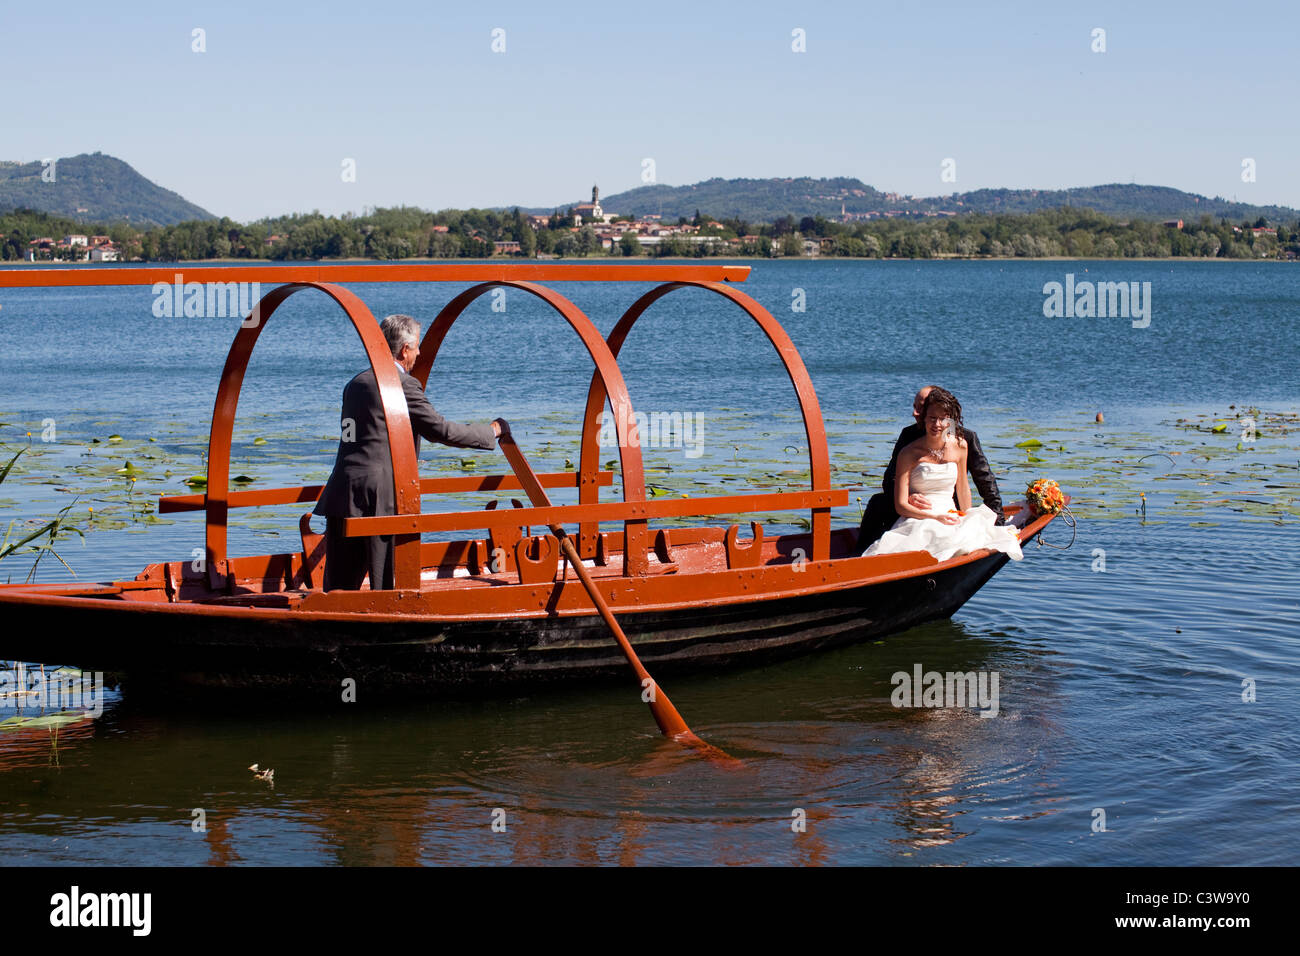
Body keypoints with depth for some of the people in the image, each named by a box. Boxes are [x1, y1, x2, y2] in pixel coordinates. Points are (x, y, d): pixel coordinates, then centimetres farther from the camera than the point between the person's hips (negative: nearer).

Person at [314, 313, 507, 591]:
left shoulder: (356, 384, 19)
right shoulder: (404, 384, -7)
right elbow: (440, 430, -7)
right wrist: (492, 432, 6)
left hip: (341, 495, 7)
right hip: (381, 499, -7)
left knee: (339, 589, 8)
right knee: (389, 591, -3)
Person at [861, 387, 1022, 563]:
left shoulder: (960, 446, 7)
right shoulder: (909, 453, -4)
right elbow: (901, 506, -6)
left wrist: (968, 520, 19)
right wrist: (936, 517, -16)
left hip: (950, 518, 3)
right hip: (917, 522, -3)